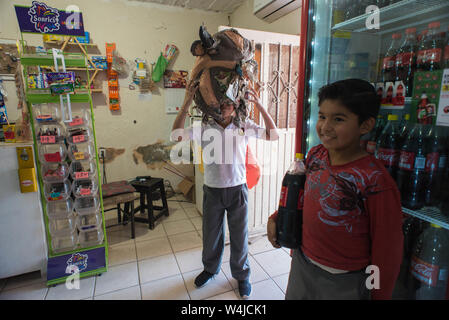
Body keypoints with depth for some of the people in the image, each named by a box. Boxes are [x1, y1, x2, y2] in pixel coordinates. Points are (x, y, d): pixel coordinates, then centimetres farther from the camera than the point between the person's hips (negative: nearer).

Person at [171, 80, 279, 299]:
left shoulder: (244, 127, -2)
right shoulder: (204, 128, -4)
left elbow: (273, 135, -9)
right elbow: (177, 135, -16)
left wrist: (258, 105, -15)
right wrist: (187, 102, -22)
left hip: (237, 190, 0)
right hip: (212, 191, 1)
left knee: (239, 236, 14)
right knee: (211, 234, 20)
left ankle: (241, 275, 40)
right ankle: (210, 268, 48)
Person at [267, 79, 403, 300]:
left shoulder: (375, 182, -26)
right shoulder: (315, 155, -9)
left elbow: (387, 251, -15)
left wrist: (379, 295, -4)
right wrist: (276, 217, 0)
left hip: (343, 284, -5)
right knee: (293, 296, 25)